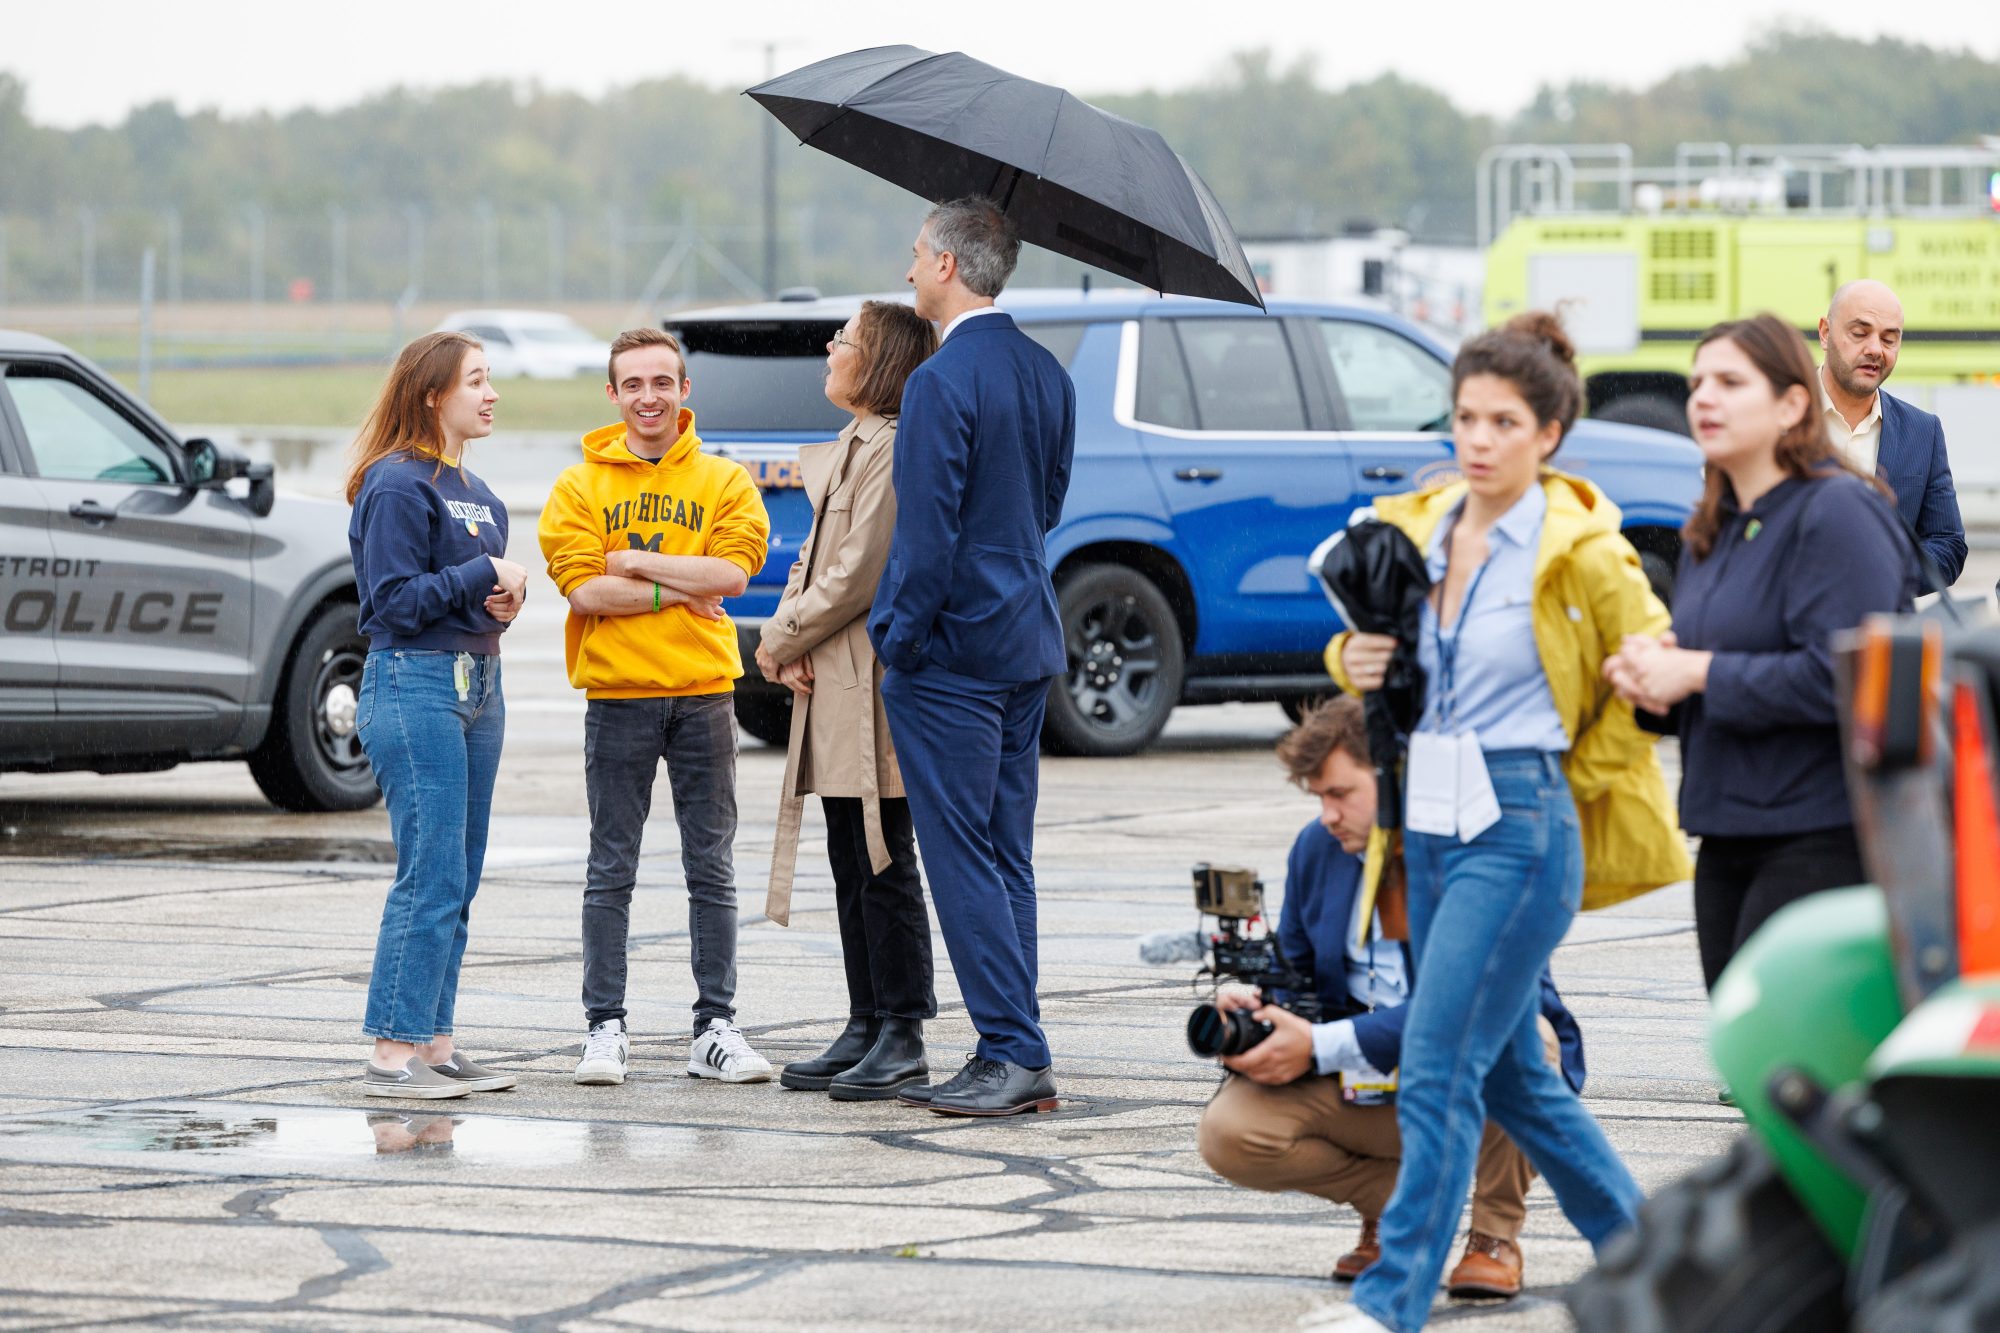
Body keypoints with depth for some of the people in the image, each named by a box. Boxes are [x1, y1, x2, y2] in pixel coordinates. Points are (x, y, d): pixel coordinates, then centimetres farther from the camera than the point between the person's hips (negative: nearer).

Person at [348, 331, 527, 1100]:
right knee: (431, 877, -12)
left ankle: (435, 1043, 13)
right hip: (414, 685, -9)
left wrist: (508, 597, 1)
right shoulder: (396, 485, -11)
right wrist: (483, 573, -11)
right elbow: (395, 599, -16)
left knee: (458, 880, 9)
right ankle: (392, 1056, -9)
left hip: (477, 683, 9)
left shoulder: (474, 492, 16)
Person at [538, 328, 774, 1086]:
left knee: (711, 870, 4)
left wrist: (635, 562, -11)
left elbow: (733, 571, -9)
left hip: (704, 693, 1)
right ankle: (606, 1029, 6)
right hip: (617, 695, -1)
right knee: (611, 871, 2)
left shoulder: (724, 482, 6)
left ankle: (715, 1030, 9)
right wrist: (680, 590, -11)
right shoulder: (580, 485, 3)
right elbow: (583, 589, -8)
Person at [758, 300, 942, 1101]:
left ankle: (903, 1041, -2)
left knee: (884, 868, -6)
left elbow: (859, 576, -17)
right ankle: (866, 1030, 16)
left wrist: (785, 640, -6)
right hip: (833, 686, 10)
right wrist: (788, 635, 0)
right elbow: (814, 562, 19)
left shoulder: (893, 449, -13)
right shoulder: (849, 449, 18)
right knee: (853, 869, 11)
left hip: (875, 686, -10)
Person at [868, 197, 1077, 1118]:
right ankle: (1013, 1060, 12)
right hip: (1029, 639, 9)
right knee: (1006, 856, 11)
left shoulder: (942, 384, -17)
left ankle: (1014, 1052, -7)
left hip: (952, 649, -9)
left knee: (961, 856, -4)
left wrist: (895, 635, -9)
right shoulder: (1046, 375, 10)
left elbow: (926, 530, -19)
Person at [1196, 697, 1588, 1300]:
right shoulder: (1317, 848, 4)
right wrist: (1254, 1005, -12)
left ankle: (1497, 1233, -13)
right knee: (1227, 1132, -20)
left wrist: (1321, 1046, -30)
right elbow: (1296, 972, 14)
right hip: (1362, 1084, 5)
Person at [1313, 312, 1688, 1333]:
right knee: (1508, 1071, 14)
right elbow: (1382, 652, 21)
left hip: (1522, 831, -7)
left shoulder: (1580, 549, -9)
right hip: (1429, 820, 7)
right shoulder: (1416, 530, 8)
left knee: (1439, 1066, -11)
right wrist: (1355, 660, 0)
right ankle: (1639, 1243, 30)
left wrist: (1579, 774, -2)